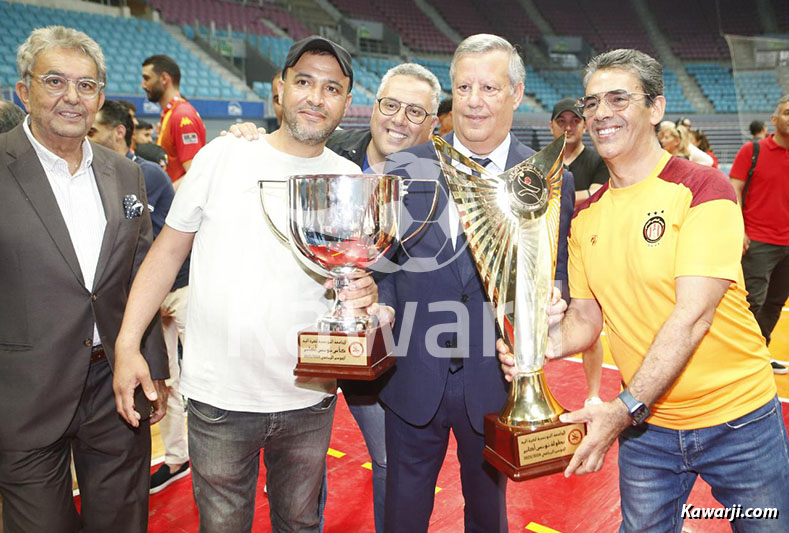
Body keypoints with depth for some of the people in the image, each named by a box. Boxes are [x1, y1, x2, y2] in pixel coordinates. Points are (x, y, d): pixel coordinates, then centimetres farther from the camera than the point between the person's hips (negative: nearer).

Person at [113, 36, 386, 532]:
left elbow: (357, 275, 8)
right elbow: (168, 251, 1)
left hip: (309, 395, 2)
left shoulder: (350, 180, 1)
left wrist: (365, 295, -16)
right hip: (219, 397, -1)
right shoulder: (223, 157, -4)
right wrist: (127, 345, -5)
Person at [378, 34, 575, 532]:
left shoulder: (550, 181, -3)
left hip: (496, 383, 0)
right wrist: (381, 304, -18)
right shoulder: (406, 167, -1)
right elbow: (384, 256, 3)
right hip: (413, 377, 1)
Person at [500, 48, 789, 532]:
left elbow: (693, 314, -22)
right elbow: (586, 317, 6)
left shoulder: (703, 189, -14)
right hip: (646, 425, 4)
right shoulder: (586, 216, 2)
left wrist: (624, 409, -27)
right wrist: (542, 345, -16)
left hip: (734, 418, -4)